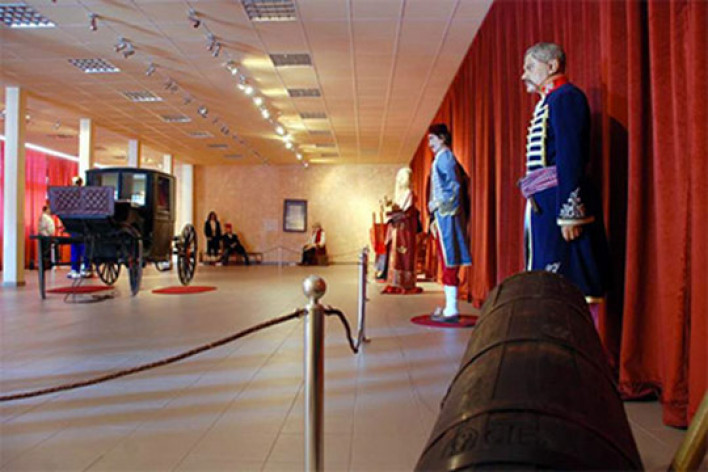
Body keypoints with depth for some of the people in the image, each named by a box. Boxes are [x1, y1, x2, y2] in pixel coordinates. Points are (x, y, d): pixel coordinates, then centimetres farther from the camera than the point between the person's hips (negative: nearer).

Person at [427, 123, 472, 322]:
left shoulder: (444, 158, -8)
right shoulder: (446, 158, 20)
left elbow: (455, 186, -18)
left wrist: (438, 204, -13)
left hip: (445, 214, -10)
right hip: (447, 214, 10)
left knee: (449, 260, -9)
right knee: (449, 261, 10)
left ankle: (451, 309, -6)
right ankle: (450, 307, 16)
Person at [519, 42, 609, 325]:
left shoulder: (565, 97, -7)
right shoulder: (547, 103, 22)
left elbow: (571, 158, -17)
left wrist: (569, 213, -23)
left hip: (558, 203, -10)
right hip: (543, 204, 10)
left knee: (568, 284, -6)